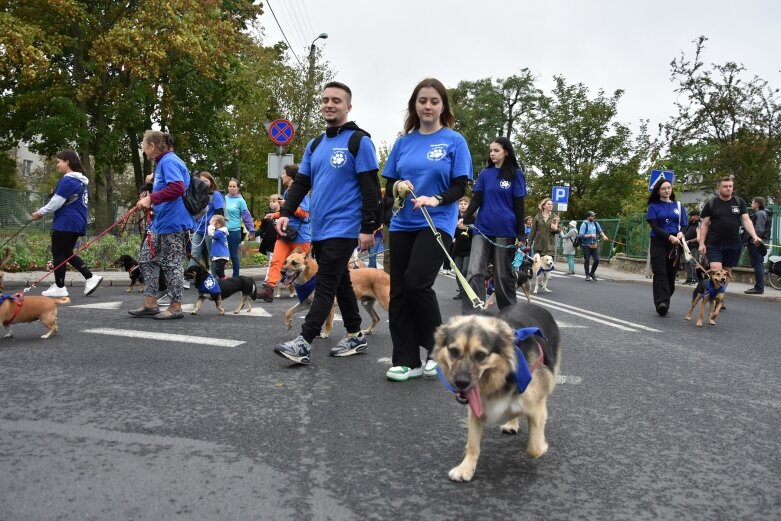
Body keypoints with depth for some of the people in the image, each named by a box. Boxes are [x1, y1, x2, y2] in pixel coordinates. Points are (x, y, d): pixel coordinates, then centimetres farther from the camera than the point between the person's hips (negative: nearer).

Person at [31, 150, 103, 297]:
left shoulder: (67, 180, -14)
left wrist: (40, 212, -2)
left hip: (66, 222, -10)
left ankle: (59, 287, 4)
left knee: (58, 253, -1)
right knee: (67, 253, 15)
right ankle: (91, 278, 7)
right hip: (76, 222, 10)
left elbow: (56, 202, -16)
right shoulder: (80, 180, 17)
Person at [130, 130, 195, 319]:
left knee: (171, 264, -2)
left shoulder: (168, 161, -14)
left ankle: (176, 307, 10)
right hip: (160, 222, 11)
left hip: (172, 223, -11)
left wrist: (151, 198, -27)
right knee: (146, 258, 13)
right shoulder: (162, 162, 17)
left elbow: (177, 188, -28)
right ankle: (150, 304, 19)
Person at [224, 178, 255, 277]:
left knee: (233, 255, 4)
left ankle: (236, 276, 16)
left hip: (234, 231, -4)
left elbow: (246, 216, -6)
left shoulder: (240, 201, -6)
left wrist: (252, 230, -8)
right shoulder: (224, 198, 6)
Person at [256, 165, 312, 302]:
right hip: (285, 234, 8)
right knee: (276, 260, -5)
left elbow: (304, 213, -19)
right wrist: (274, 215, 11)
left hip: (299, 235, -7)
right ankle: (268, 289, -11)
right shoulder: (287, 192, 13)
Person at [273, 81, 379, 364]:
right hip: (319, 229, 7)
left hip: (343, 228, -7)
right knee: (340, 282, 12)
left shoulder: (359, 141, -6)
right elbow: (301, 183, 15)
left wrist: (368, 227, -16)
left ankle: (303, 342, -9)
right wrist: (286, 213, 1)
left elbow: (370, 188, -11)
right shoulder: (314, 145, 16)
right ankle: (356, 336, 22)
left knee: (325, 285, -8)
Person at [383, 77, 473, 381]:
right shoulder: (403, 142, 12)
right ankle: (407, 360, 11)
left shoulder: (454, 141, 2)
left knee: (417, 283, -19)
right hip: (402, 225, 5)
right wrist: (398, 186, -10)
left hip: (437, 223, -4)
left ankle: (435, 347, 6)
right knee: (398, 291, 2)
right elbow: (388, 184, 12)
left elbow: (460, 187, -3)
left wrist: (436, 199, -21)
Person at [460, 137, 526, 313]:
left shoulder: (516, 174, 3)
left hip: (505, 231, -2)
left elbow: (519, 205, 0)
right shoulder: (484, 174, 11)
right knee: (474, 272, -9)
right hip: (482, 229, 3)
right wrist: (464, 217, -12)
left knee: (503, 275, 5)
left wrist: (521, 234, -4)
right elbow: (476, 200, 6)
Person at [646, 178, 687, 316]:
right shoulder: (653, 206, 5)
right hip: (659, 243, -3)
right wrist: (670, 237, -20)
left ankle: (665, 302, 12)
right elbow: (654, 227, -6)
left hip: (675, 244, 3)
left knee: (671, 274, 3)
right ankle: (661, 303, -23)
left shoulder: (678, 206, 14)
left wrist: (681, 233, -12)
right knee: (660, 273, -13)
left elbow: (684, 225, 12)